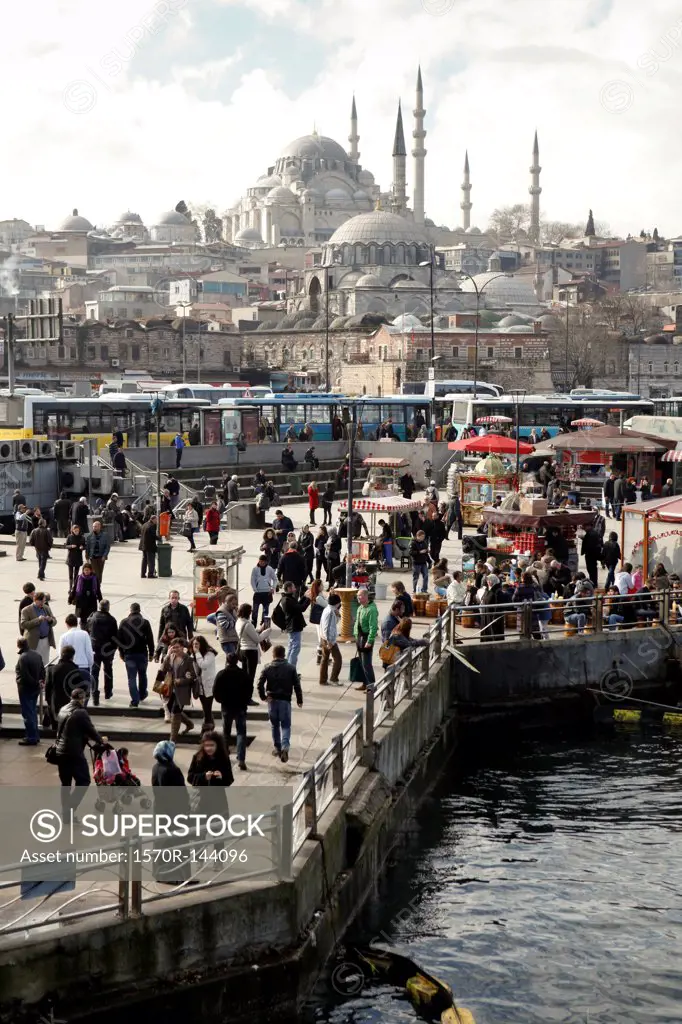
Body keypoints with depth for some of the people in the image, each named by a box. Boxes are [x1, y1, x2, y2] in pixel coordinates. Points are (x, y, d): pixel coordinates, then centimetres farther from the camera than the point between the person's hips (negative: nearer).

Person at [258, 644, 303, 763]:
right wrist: (299, 700, 7)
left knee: (274, 724, 18)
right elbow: (297, 685, -2)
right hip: (285, 700, -1)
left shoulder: (267, 668, -1)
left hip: (272, 700, 1)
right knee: (286, 725, 4)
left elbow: (260, 684, -8)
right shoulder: (291, 668, -2)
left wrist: (263, 696, 6)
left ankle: (277, 748, 25)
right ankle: (285, 746, -19)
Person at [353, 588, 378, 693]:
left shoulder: (371, 609, -20)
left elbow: (373, 627, -23)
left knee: (366, 663, -8)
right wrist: (356, 636, 14)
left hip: (366, 637, -9)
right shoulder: (360, 607, 9)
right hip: (359, 637, 9)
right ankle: (365, 683, 24)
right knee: (361, 662, 15)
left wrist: (370, 641, -24)